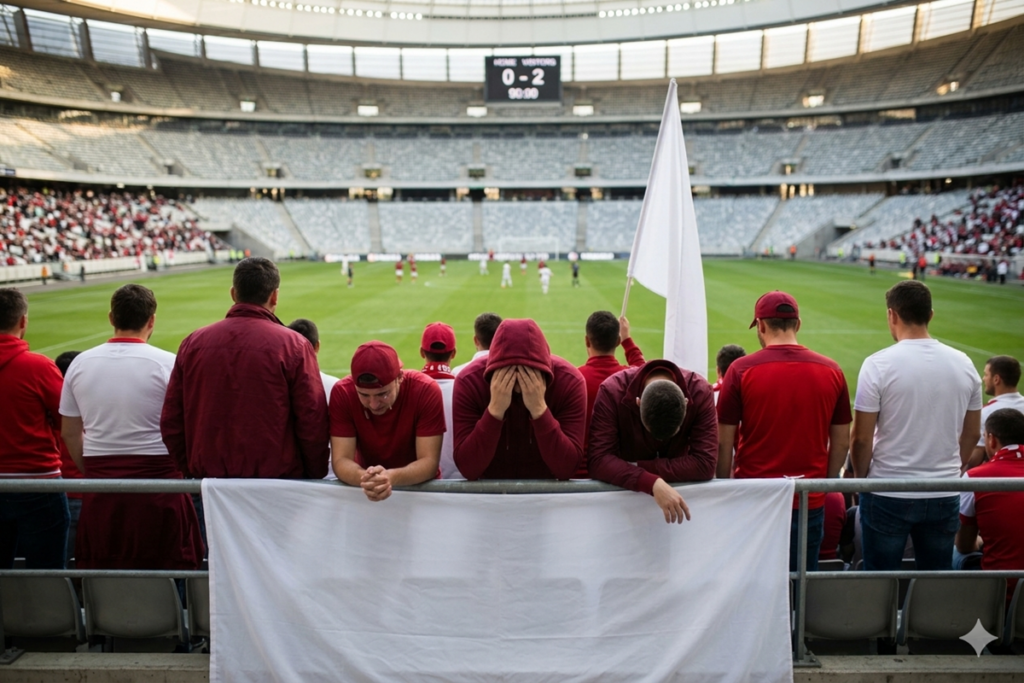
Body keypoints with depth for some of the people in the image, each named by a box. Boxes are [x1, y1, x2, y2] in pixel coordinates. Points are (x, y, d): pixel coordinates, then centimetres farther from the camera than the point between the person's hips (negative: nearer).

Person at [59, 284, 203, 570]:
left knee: (101, 570, 14)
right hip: (158, 481, -4)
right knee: (169, 571, 6)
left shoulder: (80, 363, 4)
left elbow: (70, 433, 11)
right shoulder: (168, 364, -9)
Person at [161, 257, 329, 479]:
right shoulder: (293, 346, -10)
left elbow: (171, 423, 5)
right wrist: (316, 477, 3)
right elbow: (312, 424, -11)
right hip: (276, 477, -3)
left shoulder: (193, 343, 1)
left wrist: (192, 471, 17)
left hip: (210, 477, 4)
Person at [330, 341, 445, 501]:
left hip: (419, 487, -1)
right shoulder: (342, 392, -17)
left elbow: (429, 462, -21)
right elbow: (341, 460, -18)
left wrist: (393, 477, -39)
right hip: (364, 487, 2)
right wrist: (363, 478, -37)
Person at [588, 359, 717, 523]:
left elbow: (705, 464, -25)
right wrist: (653, 483, -39)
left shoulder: (700, 392, -21)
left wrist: (636, 467, -28)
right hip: (624, 490, -1)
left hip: (676, 489, 2)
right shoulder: (612, 391, -24)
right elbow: (598, 460, -28)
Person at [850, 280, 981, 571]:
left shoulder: (878, 364, -14)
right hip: (944, 495, 4)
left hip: (888, 494, -4)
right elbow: (972, 434, 10)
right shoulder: (963, 363, 0)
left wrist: (861, 478, 4)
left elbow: (861, 439, -12)